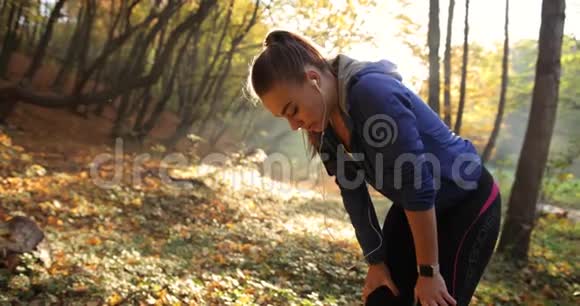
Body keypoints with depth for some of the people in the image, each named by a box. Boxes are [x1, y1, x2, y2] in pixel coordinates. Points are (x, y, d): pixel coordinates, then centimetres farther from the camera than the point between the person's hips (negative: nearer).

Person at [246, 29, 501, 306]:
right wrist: (376, 261, 0)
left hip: (469, 204, -7)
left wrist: (428, 271, -23)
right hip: (414, 208, 7)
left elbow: (418, 186, -30)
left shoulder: (373, 94, -33)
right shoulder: (326, 125, -9)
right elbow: (353, 192, -1)